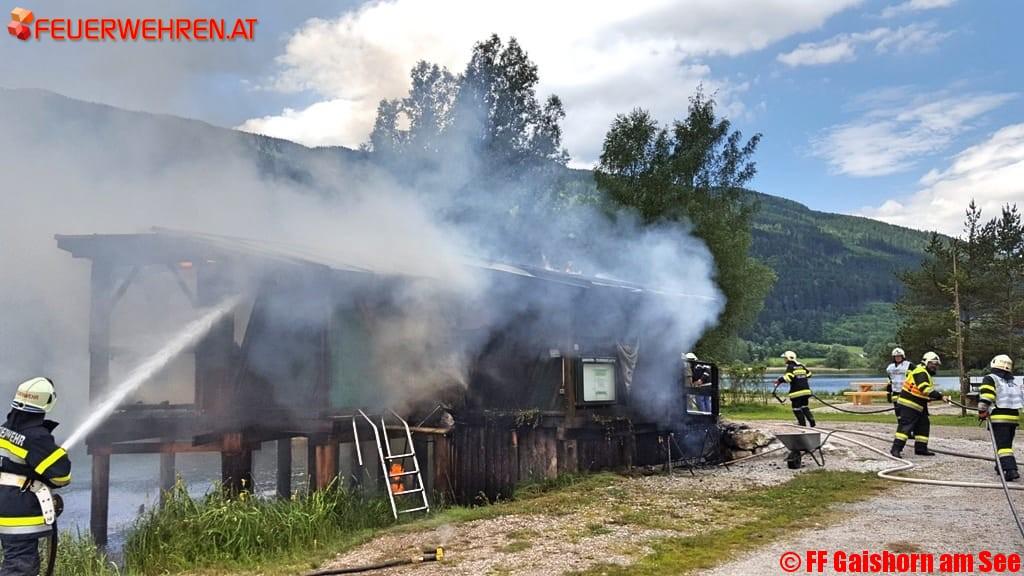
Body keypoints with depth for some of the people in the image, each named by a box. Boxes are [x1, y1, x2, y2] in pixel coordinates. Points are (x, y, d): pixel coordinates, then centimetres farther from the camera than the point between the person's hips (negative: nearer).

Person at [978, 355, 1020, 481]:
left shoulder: (990, 379, -3)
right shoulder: (1015, 382, 18)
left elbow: (985, 397, -16)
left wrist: (982, 412, -8)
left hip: (999, 418, -6)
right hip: (1014, 417, 7)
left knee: (1002, 445, -8)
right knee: (1007, 443, 20)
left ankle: (1011, 470, -20)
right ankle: (1002, 466, 31)